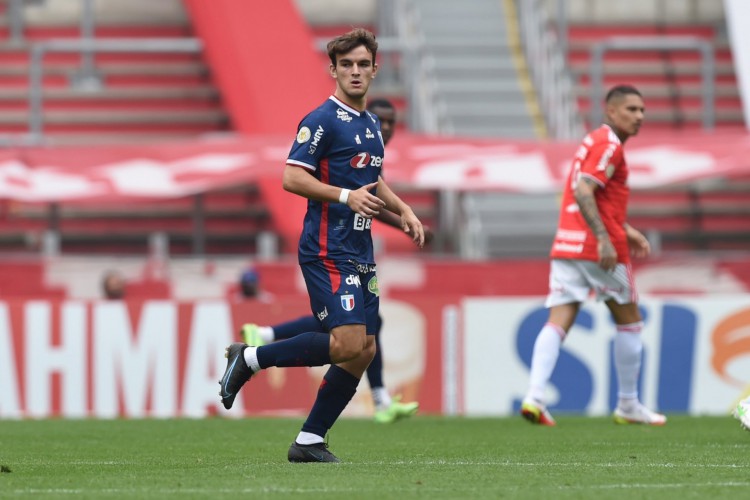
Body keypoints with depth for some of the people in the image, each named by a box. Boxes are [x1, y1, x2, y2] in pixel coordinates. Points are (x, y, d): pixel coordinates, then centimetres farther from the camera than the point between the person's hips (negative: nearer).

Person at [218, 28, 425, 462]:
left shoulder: (372, 125, 18)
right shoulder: (323, 121, -9)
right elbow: (292, 178, -16)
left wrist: (402, 208, 16)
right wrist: (346, 195, -24)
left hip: (360, 254, 9)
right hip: (327, 251, -9)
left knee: (364, 350, 3)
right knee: (348, 342, -20)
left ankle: (310, 441, 9)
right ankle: (249, 358, -5)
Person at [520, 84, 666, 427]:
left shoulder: (595, 141, 22)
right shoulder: (609, 145, -9)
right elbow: (583, 192, -22)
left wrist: (626, 231, 30)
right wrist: (604, 239, -28)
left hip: (565, 245, 8)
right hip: (599, 249, -8)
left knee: (558, 322, -4)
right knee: (629, 321, 9)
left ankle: (534, 396, -22)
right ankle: (628, 405, 16)